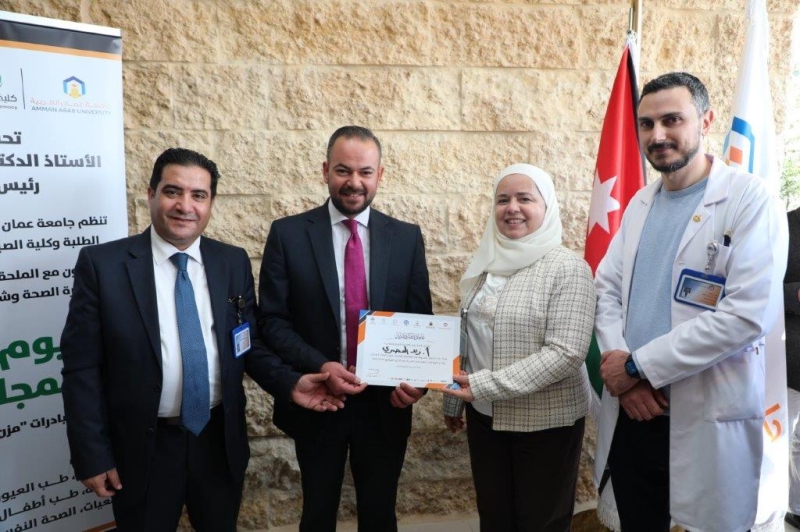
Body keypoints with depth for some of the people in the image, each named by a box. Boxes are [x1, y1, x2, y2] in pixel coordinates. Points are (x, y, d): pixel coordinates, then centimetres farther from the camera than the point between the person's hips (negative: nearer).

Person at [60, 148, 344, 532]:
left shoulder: (234, 262, -1)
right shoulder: (102, 264, -10)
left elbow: (250, 344, 5)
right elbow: (82, 368, -8)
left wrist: (289, 384, -11)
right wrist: (92, 455, -9)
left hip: (220, 440, 3)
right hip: (143, 448, -2)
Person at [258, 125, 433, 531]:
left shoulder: (407, 238, 1)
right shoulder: (288, 234, -5)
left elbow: (421, 321, 3)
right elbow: (272, 320, -7)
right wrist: (320, 367, -21)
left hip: (386, 404, 1)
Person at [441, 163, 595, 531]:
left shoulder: (568, 269, -14)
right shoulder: (486, 263, 4)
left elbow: (566, 353, -21)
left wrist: (486, 385, -23)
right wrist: (453, 401, 14)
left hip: (545, 423, -5)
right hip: (483, 417, 5)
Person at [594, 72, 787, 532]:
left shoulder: (749, 198, -9)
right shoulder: (641, 202, 9)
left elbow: (749, 314, -20)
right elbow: (607, 289, 6)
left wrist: (638, 365, -17)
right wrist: (626, 373, -11)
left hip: (708, 421, -5)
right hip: (631, 412, 5)